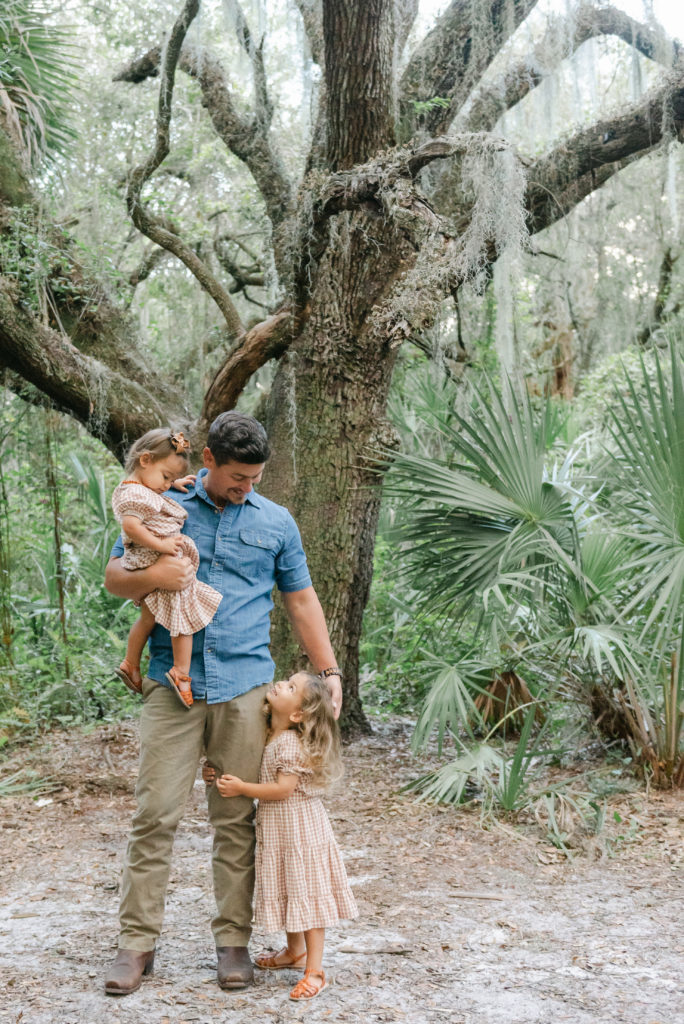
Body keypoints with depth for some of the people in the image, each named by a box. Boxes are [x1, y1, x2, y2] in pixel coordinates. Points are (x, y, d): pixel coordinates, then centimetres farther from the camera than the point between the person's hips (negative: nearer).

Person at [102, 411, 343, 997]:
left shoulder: (277, 523, 11)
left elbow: (301, 600, 17)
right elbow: (114, 577, 9)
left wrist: (330, 672, 11)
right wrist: (152, 576, -13)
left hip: (245, 689, 1)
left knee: (237, 818, 4)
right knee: (155, 814, -4)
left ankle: (233, 940, 14)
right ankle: (138, 942, 6)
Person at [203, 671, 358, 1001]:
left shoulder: (291, 744, -21)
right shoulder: (267, 737, 7)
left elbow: (284, 788, -25)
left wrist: (241, 788, -22)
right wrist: (215, 774, 6)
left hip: (300, 830, -9)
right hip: (276, 831, 9)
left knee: (306, 894, -4)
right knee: (287, 892, 21)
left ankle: (314, 970, 0)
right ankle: (295, 950, 39)